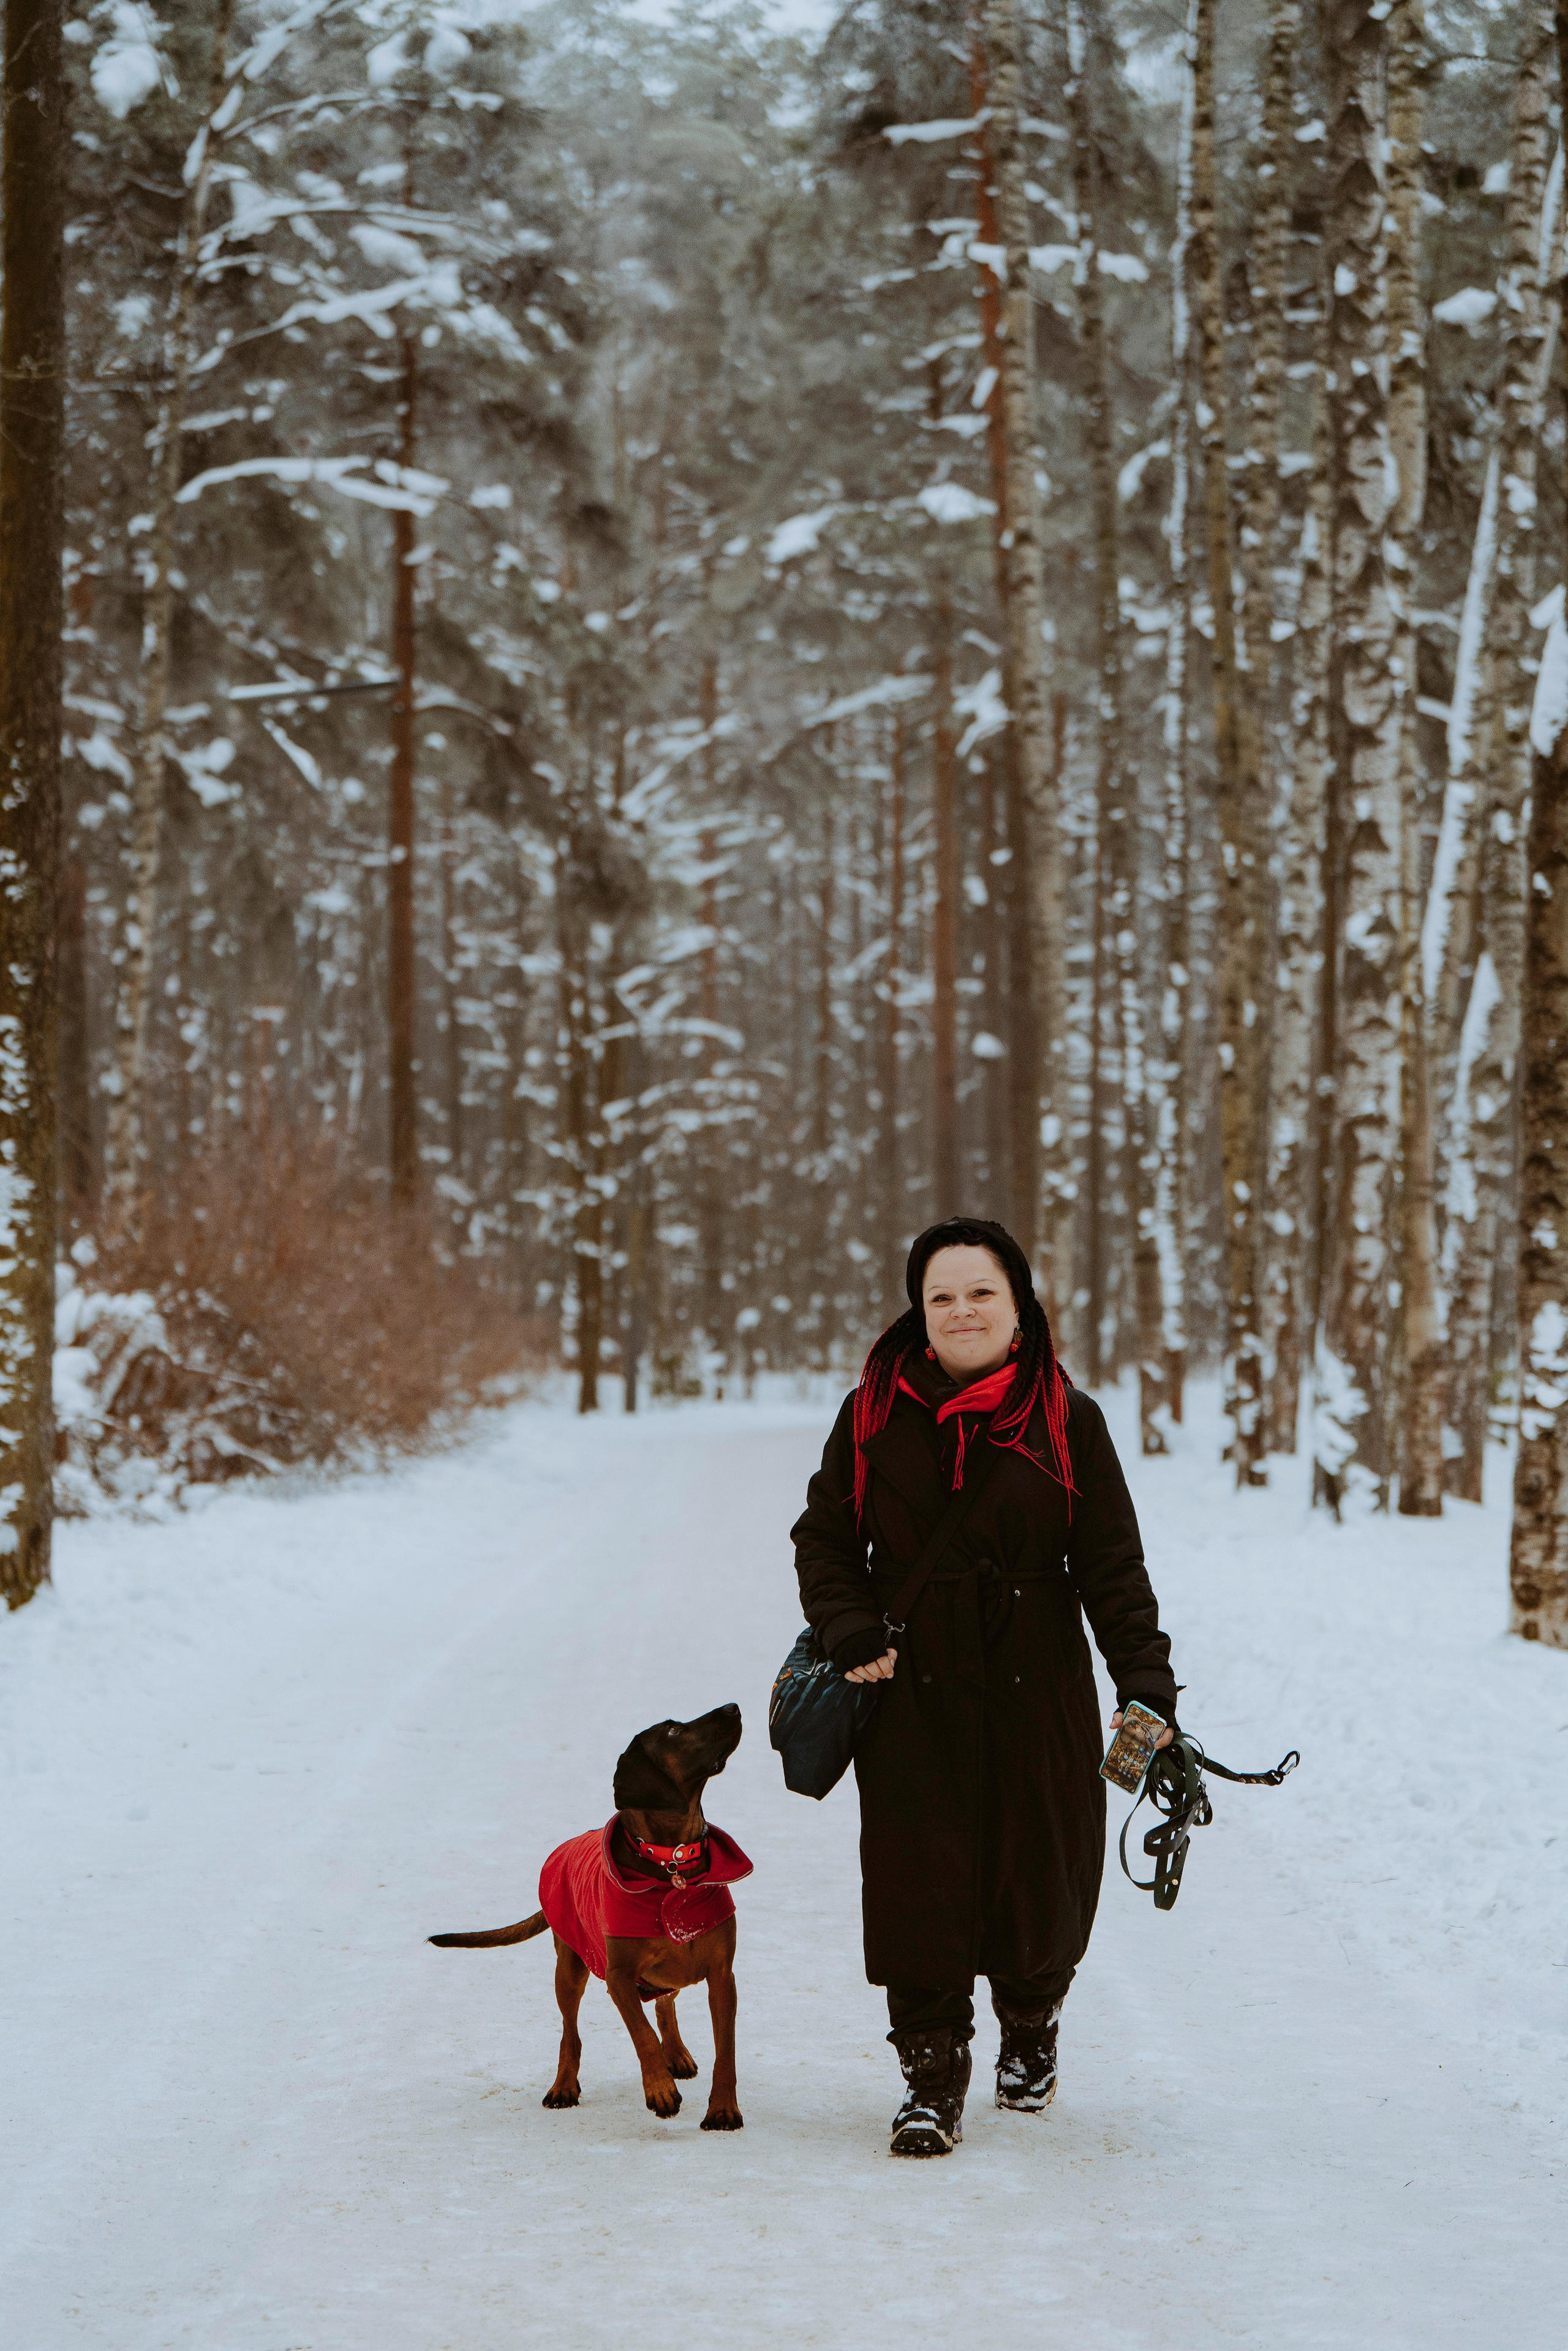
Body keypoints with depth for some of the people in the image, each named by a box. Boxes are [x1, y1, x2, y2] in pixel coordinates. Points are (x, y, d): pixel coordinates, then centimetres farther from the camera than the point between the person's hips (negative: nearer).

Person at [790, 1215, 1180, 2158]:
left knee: (1040, 1879, 6)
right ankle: (933, 2079, 8)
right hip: (912, 1692, 0)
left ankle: (1031, 2026, 36)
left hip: (1037, 1691, 0)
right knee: (918, 1881, -5)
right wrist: (854, 1636, -8)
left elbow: (1113, 1568, -1)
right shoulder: (875, 1415, 3)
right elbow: (824, 1539, 8)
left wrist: (1146, 1685, -10)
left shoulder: (1068, 1420, 0)